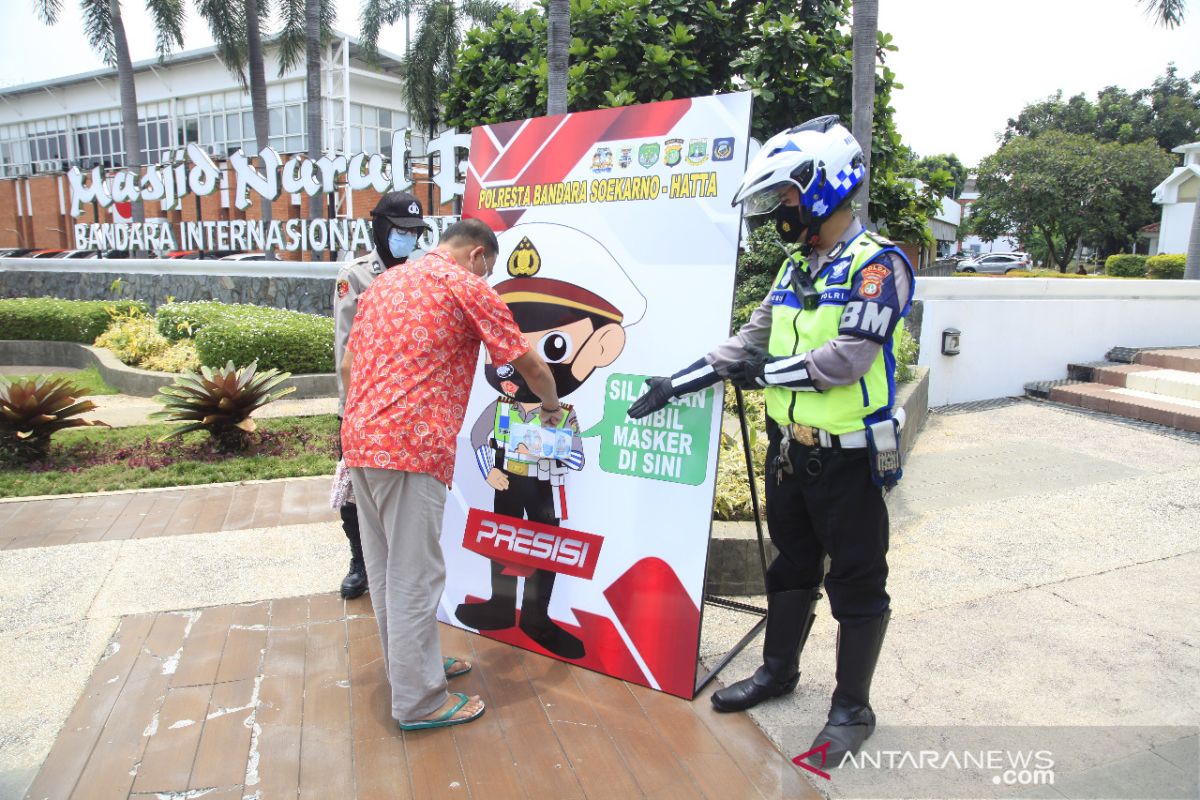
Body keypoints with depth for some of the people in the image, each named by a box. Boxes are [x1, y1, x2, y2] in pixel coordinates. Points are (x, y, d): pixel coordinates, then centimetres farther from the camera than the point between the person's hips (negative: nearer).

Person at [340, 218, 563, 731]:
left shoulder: (383, 283, 20)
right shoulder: (469, 288, -2)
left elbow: (348, 365, 20)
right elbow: (530, 366, 1)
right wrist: (551, 407, 20)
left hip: (360, 439, 9)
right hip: (412, 448, -8)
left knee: (385, 569, 17)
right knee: (414, 575, 1)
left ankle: (412, 665, 34)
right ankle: (419, 702, 13)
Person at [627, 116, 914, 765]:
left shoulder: (877, 264, -13)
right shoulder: (795, 270, 11)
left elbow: (847, 358, -24)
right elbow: (749, 342, 13)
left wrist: (763, 371, -12)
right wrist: (675, 384, 7)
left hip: (847, 456, -7)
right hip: (789, 448, 7)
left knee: (856, 582, 8)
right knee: (792, 564, 21)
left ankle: (852, 707, 25)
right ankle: (778, 669, 39)